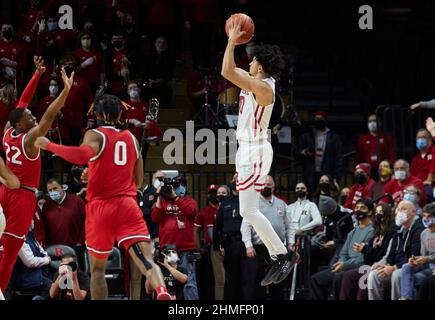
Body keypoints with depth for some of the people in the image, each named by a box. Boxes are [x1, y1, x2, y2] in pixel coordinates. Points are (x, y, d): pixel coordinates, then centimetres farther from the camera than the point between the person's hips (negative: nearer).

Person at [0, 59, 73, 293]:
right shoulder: (29, 139, -15)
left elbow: (23, 101, 14)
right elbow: (49, 116, -25)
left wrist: (37, 75, 18)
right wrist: (66, 90, -29)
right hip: (23, 195, -7)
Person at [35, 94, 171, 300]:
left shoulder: (95, 135, 1)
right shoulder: (132, 139, 17)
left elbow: (83, 155, -24)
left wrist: (49, 145, -15)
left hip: (100, 206, -2)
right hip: (128, 205, 2)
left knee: (97, 269, 14)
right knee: (146, 260, -13)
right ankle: (162, 291, -43)